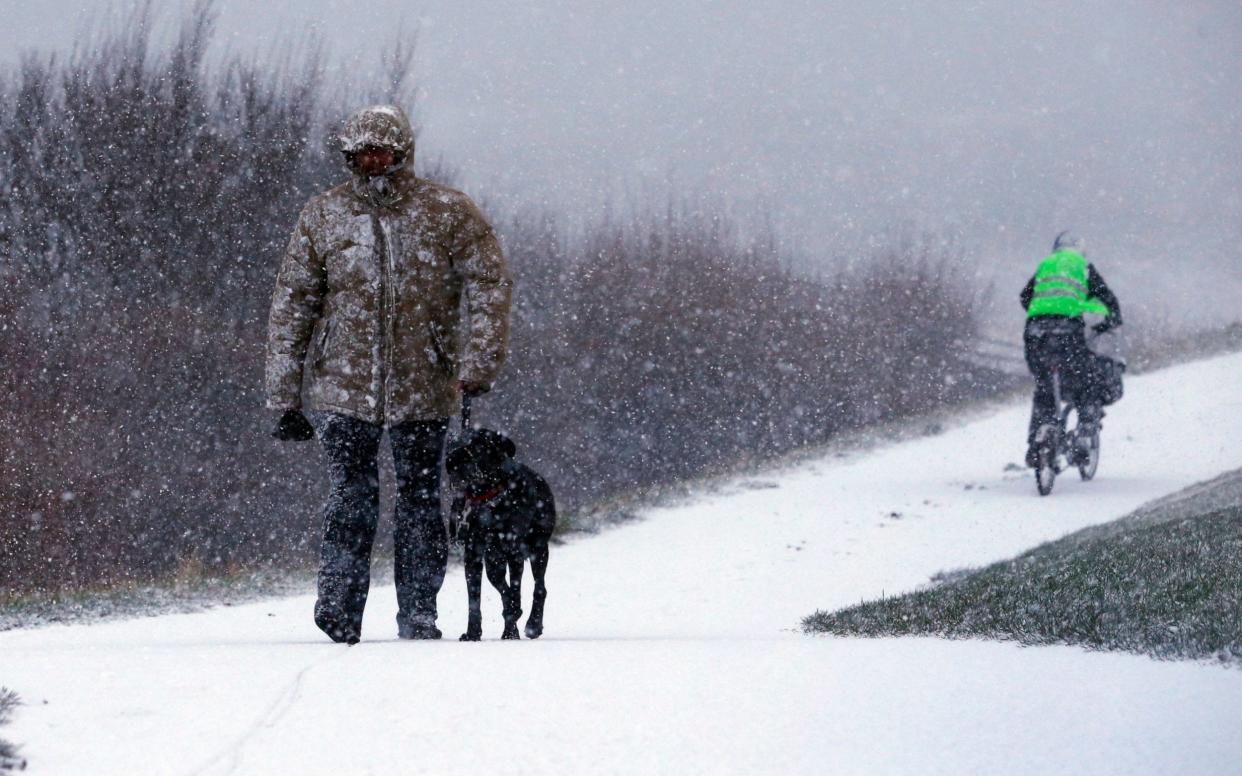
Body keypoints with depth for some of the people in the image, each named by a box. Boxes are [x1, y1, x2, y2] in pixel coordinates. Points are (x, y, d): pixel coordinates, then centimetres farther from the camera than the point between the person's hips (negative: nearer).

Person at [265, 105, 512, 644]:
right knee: (353, 498, -11)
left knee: (420, 501, 4)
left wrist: (477, 363, -12)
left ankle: (418, 615, 13)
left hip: (422, 391, 0)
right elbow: (290, 306, 7)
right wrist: (284, 397, 3)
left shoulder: (449, 213, 2)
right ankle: (339, 613, -5)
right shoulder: (322, 218, 5)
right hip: (341, 388, 0)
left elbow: (490, 285, 0)